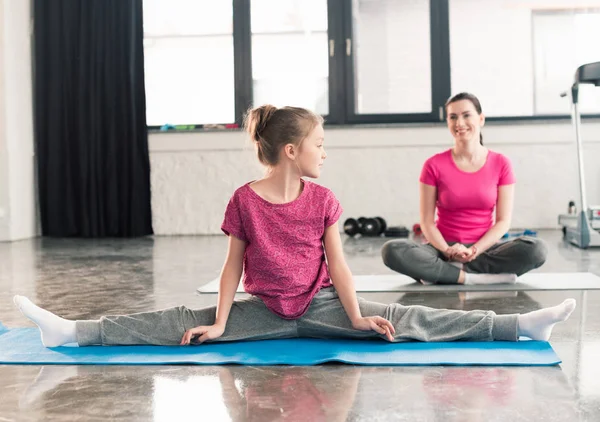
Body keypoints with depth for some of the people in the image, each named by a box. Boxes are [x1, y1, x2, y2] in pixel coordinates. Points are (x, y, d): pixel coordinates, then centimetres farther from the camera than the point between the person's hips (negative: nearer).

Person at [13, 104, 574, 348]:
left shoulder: (322, 200, -2)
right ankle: (73, 331, -15)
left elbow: (336, 261, -2)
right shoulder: (245, 200, -7)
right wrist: (219, 325, -7)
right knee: (182, 323, -12)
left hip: (320, 304, 1)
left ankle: (521, 325, -15)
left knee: (408, 320, -11)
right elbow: (233, 264, -4)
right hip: (263, 310, -1)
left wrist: (356, 317, -9)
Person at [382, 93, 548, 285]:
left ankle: (442, 271, -22)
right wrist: (448, 251, -20)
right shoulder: (434, 165, -1)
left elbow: (503, 221, -2)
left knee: (536, 249, -29)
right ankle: (476, 276, -27)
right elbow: (427, 221, -3)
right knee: (392, 250, -30)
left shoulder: (501, 164, 1)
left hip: (484, 249, 1)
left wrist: (474, 251, -17)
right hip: (445, 250, -1)